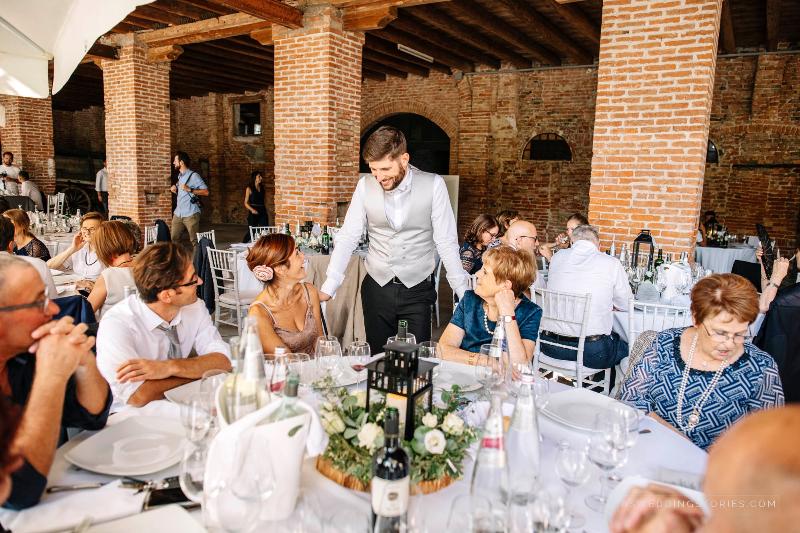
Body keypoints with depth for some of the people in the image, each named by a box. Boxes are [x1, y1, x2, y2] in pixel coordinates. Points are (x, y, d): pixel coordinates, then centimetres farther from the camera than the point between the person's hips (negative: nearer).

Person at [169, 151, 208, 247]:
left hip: (191, 214, -8)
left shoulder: (193, 175, -6)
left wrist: (189, 189, -21)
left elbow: (206, 192, -13)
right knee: (173, 239, 7)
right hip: (178, 213, 8)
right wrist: (175, 189, 9)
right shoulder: (179, 176, 18)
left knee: (195, 240, -5)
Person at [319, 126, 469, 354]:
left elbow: (446, 242, -8)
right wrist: (327, 289, -7)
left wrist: (465, 293, -11)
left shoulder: (433, 185, -10)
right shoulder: (365, 185, -4)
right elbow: (348, 238, -2)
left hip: (418, 290, -2)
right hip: (376, 288, 2)